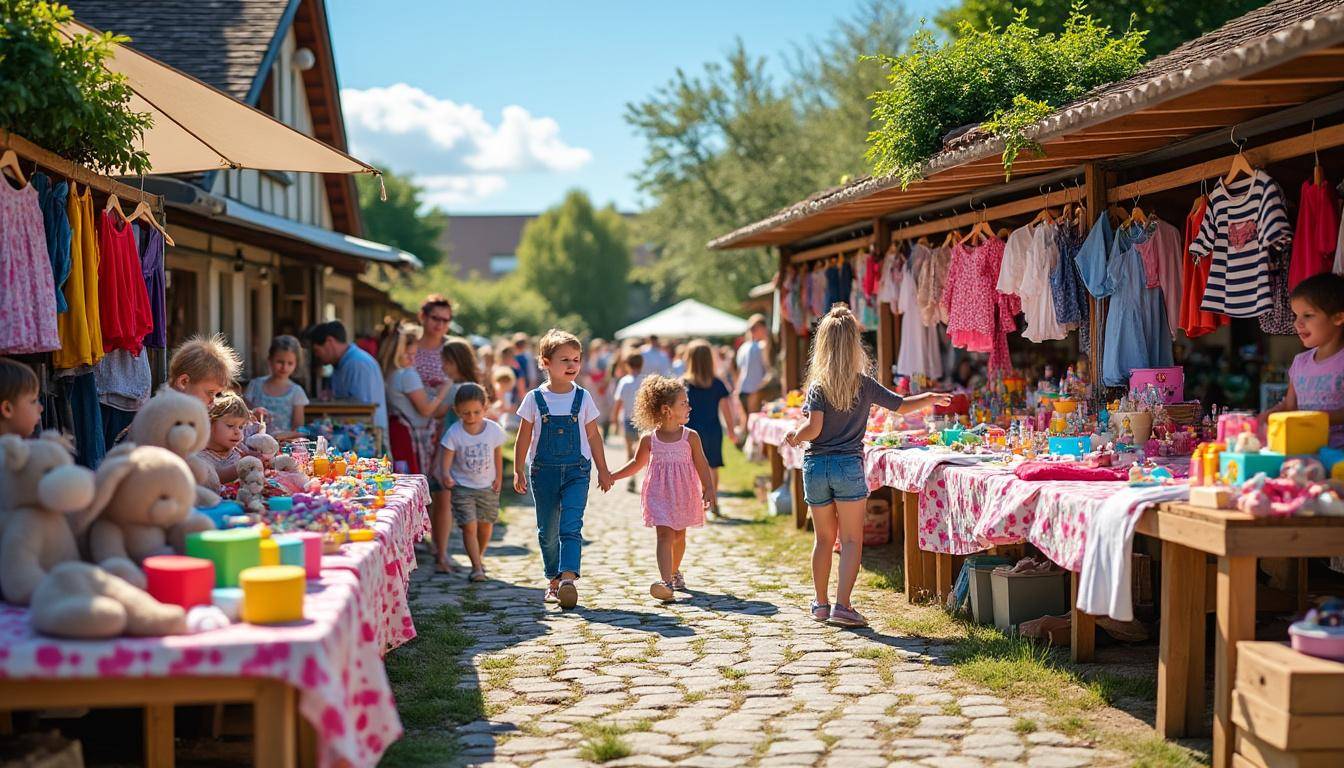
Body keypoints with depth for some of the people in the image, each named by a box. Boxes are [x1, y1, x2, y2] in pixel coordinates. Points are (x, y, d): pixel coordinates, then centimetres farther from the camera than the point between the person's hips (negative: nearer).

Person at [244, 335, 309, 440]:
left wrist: (286, 434, -17)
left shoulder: (296, 391, 5)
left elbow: (299, 429, 3)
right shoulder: (256, 385, 10)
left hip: (284, 443, -1)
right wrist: (253, 416, -8)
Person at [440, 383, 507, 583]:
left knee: (485, 525, 13)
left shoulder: (494, 430, -9)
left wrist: (498, 478, 3)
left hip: (487, 486, 2)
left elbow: (498, 456, 4)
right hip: (462, 487, -2)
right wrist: (446, 475, -33)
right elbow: (447, 457, -15)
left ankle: (479, 556, 39)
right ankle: (477, 567, -5)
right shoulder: (453, 433, -14)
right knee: (469, 527, -10)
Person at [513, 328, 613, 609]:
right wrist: (518, 471, 0)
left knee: (571, 526, -14)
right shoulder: (534, 399, -1)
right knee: (547, 531, 8)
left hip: (576, 471, -1)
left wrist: (603, 470, 10)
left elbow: (593, 436, 9)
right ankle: (554, 581, 19)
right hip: (543, 471, 1)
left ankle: (568, 577, -23)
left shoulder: (583, 398, 2)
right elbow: (524, 438, 4)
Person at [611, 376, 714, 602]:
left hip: (684, 495, 2)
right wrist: (612, 476, 12)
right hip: (659, 493, -2)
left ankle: (674, 571, 40)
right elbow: (637, 463, 12)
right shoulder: (649, 439, -3)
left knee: (679, 535, 15)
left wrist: (708, 488, -9)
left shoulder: (690, 437, -3)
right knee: (665, 534, -13)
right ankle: (666, 582, -24)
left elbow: (701, 464, 1)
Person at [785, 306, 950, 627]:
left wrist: (794, 435, 5)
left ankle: (821, 604, 21)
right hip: (849, 467, -1)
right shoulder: (865, 385, -1)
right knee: (851, 540, 3)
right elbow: (902, 406, 9)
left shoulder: (817, 386, -4)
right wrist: (930, 398, 27)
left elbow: (813, 428, -15)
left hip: (815, 466, 1)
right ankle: (842, 606, -6)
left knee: (824, 538, 14)